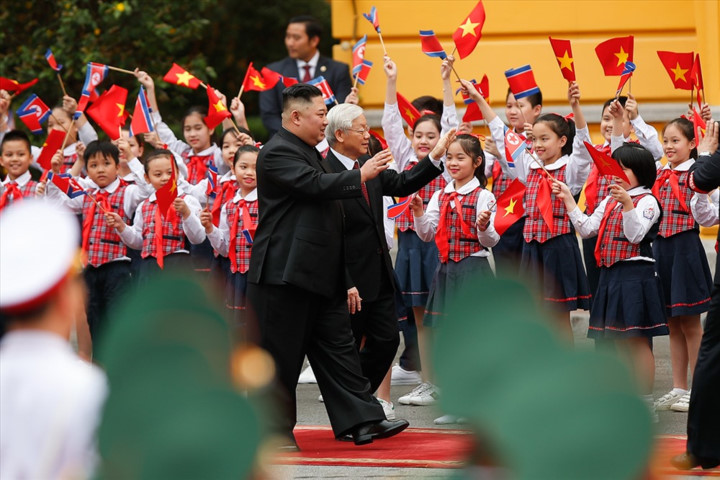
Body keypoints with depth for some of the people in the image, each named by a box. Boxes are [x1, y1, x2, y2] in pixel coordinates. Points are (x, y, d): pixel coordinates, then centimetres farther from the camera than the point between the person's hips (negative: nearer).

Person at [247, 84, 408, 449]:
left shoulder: (309, 152, 19)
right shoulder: (277, 153, -13)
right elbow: (316, 185, -25)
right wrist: (361, 175, -19)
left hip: (320, 274, 10)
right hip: (285, 271, -10)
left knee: (337, 345, 6)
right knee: (280, 352, -2)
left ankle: (361, 419, 5)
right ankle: (273, 429, 5)